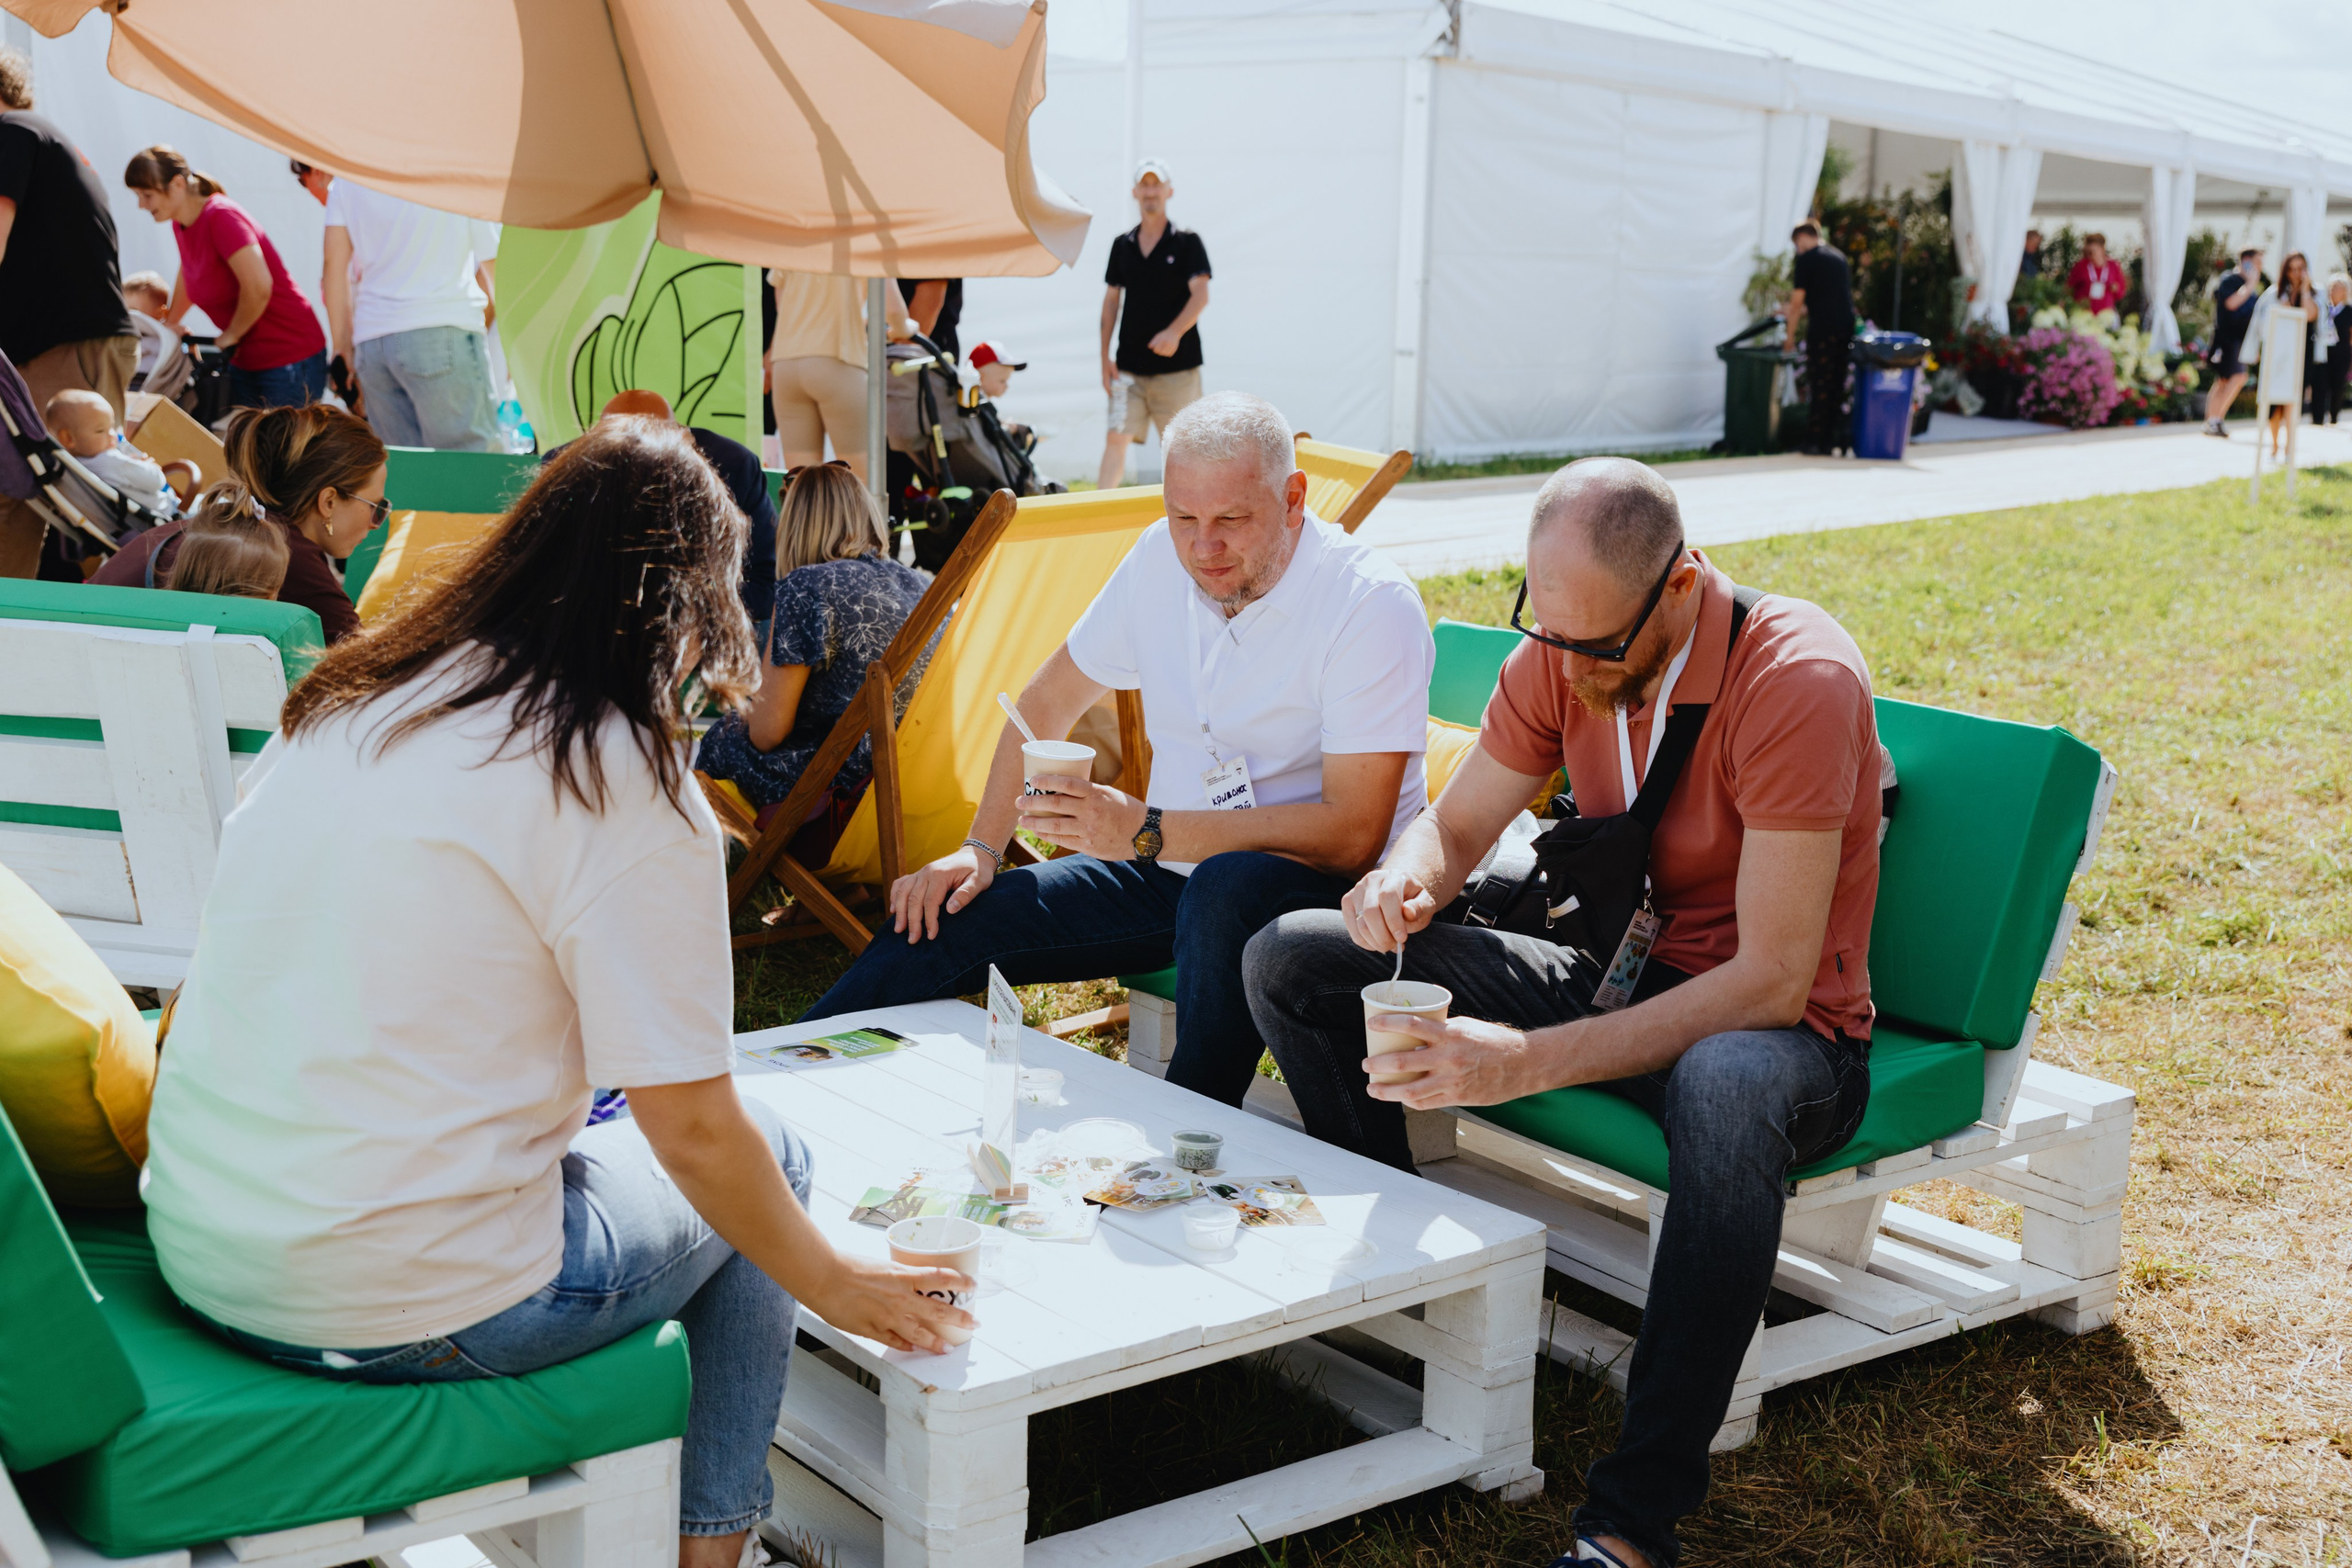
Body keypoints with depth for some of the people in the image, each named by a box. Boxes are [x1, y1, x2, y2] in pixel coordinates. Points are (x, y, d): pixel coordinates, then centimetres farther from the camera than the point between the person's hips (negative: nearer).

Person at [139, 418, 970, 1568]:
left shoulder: (338, 706, 5)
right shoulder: (625, 787, -15)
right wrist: (832, 1284, 4)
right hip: (405, 1309, -7)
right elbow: (696, 1130, -13)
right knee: (767, 1158, 16)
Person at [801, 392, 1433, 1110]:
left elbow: (1355, 833, -26)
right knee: (938, 921, -8)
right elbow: (1047, 702, 13)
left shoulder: (1371, 605, -19)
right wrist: (981, 849, 1)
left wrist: (1147, 832, -29)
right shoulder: (1163, 558, 0)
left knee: (1226, 887, -39)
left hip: (1323, 889, -6)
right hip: (1172, 872, 6)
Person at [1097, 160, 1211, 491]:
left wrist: (1175, 332, -27)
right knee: (1116, 439, -7)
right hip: (1129, 365, 3)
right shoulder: (1122, 245, 10)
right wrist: (1105, 356, 6)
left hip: (1177, 364, -2)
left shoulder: (1187, 242, 0)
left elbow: (1200, 295, -10)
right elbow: (1111, 301, 13)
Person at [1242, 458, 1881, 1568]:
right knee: (1289, 959, -4)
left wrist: (1530, 1062, -36)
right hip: (1613, 976, 6)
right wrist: (1403, 881, -21)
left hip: (1781, 1028, -6)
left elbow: (1773, 981, -29)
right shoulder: (1561, 653, -5)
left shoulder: (1798, 678, -25)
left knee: (1727, 1089, -45)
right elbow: (1456, 823, 6)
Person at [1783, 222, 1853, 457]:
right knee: (1837, 383, 13)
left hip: (1822, 329, -7)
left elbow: (1798, 301, -5)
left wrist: (1790, 335, 4)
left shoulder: (1806, 259, -3)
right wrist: (1798, 311, 36)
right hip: (1846, 327, 7)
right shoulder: (1839, 256, 19)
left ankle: (1820, 442, -1)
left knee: (1820, 384, -2)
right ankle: (1837, 437, 14)